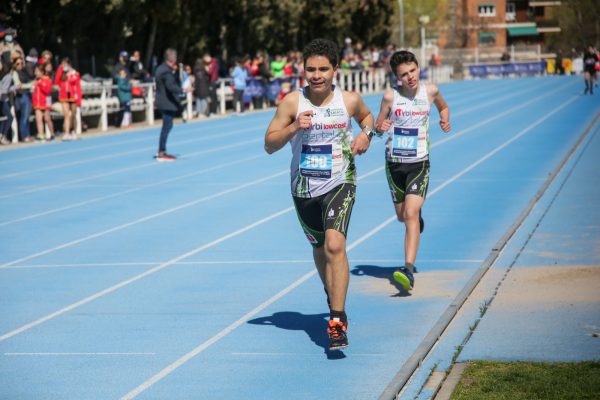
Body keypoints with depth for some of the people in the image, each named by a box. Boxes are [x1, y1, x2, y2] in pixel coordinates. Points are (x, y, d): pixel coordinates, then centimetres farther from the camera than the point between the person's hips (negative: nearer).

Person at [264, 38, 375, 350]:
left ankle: (337, 320, -20)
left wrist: (366, 134, -2)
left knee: (335, 246, -21)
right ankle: (334, 299, 45)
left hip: (340, 184, -2)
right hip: (304, 188, 2)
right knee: (320, 249, 18)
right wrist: (293, 128, -23)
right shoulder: (292, 102, -8)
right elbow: (269, 145, -6)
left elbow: (366, 116, 19)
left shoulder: (349, 100, -5)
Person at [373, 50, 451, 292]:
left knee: (411, 214, -17)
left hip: (419, 163, -2)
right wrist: (381, 128, -21)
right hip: (394, 162, 2)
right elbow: (377, 126, 2)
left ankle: (408, 271, -24)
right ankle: (418, 217, 55)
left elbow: (443, 107, 20)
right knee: (402, 216, 16)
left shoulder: (430, 91, -2)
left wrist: (445, 120, -1)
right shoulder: (390, 96, -6)